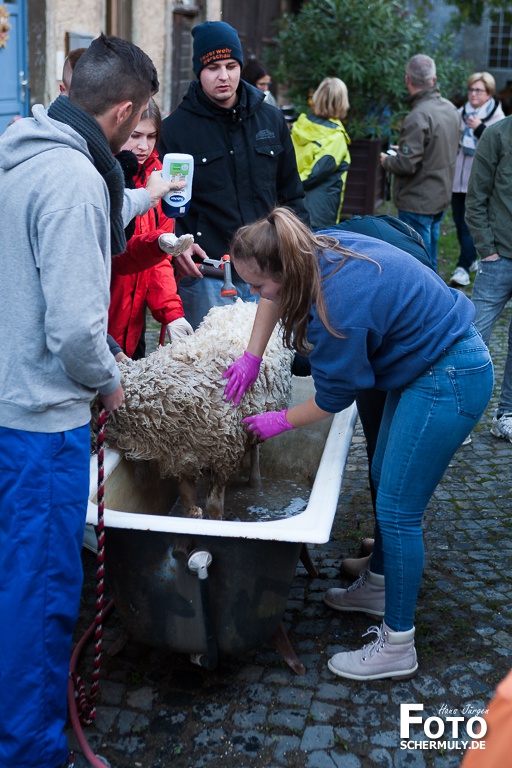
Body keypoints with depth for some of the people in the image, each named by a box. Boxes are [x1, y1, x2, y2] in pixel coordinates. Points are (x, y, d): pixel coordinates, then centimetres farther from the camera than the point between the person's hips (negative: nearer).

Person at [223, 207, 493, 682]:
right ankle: (378, 584, 40)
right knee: (385, 481, 21)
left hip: (450, 382, -10)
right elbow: (276, 297, 14)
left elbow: (335, 397, -14)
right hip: (427, 362, 10)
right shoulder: (320, 246, -8)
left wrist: (281, 422, 1)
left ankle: (397, 646, 9)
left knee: (396, 508, -4)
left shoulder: (337, 309, -32)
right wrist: (252, 356, 5)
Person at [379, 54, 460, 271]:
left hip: (418, 202, -9)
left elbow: (407, 165, -25)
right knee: (430, 262, 20)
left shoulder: (418, 117, -23)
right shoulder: (450, 109, 5)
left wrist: (386, 160, -2)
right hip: (441, 197, 9)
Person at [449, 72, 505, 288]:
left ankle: (463, 268, -10)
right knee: (460, 223, 11)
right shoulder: (461, 113, 10)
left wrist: (480, 129, -20)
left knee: (470, 225, -10)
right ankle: (472, 260, 28)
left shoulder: (497, 116, -2)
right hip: (458, 178, 5)